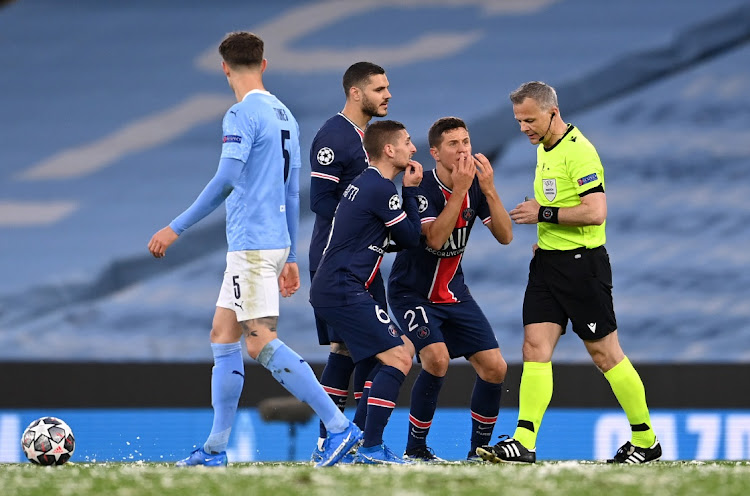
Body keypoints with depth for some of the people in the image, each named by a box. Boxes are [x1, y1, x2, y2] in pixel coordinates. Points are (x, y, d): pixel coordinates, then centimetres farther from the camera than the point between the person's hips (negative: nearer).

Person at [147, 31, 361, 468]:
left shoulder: (243, 114, -12)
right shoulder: (284, 116, 16)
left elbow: (226, 181, -22)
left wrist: (177, 228, -19)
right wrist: (291, 258, 24)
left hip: (252, 243, -9)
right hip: (276, 242, 9)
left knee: (262, 342, -13)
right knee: (223, 336, 12)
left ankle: (340, 427, -19)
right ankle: (216, 448, 12)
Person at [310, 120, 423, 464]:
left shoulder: (364, 183, 18)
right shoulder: (381, 189, -14)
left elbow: (398, 238, 21)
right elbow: (410, 238, -6)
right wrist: (411, 191, 3)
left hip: (333, 290, 10)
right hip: (343, 291, -10)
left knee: (404, 350, 16)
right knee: (398, 358, -14)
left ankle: (364, 435, 13)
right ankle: (371, 449, -18)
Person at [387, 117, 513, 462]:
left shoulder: (476, 187, -3)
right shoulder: (422, 187, -21)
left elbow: (505, 236, -11)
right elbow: (434, 238, -33)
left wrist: (489, 189, -23)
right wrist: (459, 190, -36)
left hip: (453, 293, 6)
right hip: (413, 293, -6)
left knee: (494, 368, -4)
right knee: (437, 358, -27)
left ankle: (479, 449, 14)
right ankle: (415, 448, -12)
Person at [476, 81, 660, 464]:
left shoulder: (579, 151, -16)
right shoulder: (544, 150, 14)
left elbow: (595, 211, -24)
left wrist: (543, 214, -18)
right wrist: (546, 235, 16)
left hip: (582, 263, -8)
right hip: (547, 261, 8)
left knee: (603, 352, 0)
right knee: (535, 347, -4)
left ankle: (645, 440, 12)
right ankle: (523, 443, -11)